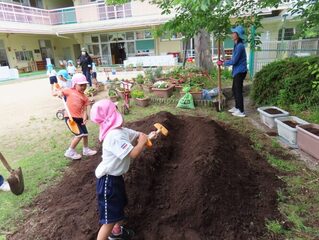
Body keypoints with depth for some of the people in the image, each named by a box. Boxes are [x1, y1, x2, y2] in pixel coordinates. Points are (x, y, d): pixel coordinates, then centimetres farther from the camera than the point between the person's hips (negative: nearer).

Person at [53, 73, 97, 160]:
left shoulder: (84, 97, 8)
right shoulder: (70, 91, -2)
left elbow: (84, 110, 4)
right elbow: (54, 93, 3)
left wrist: (85, 117, -14)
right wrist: (59, 93, -19)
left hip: (79, 117, 6)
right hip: (69, 117, -5)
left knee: (85, 134, 15)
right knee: (79, 135, -11)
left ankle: (86, 150, 38)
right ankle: (70, 152, 9)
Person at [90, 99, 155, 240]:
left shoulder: (121, 130, 0)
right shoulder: (114, 136, -30)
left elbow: (138, 135, 11)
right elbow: (133, 154, -33)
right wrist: (142, 142, -16)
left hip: (116, 176, 10)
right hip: (108, 180, -10)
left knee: (120, 205, 29)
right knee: (110, 218, -2)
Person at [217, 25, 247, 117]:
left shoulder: (240, 46, -19)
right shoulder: (237, 45, 12)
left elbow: (234, 61, -20)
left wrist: (223, 63, -9)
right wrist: (224, 62, 11)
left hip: (240, 72, -10)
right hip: (237, 71, 10)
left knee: (238, 91, -4)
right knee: (234, 90, 17)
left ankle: (241, 111, 4)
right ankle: (237, 107, 30)